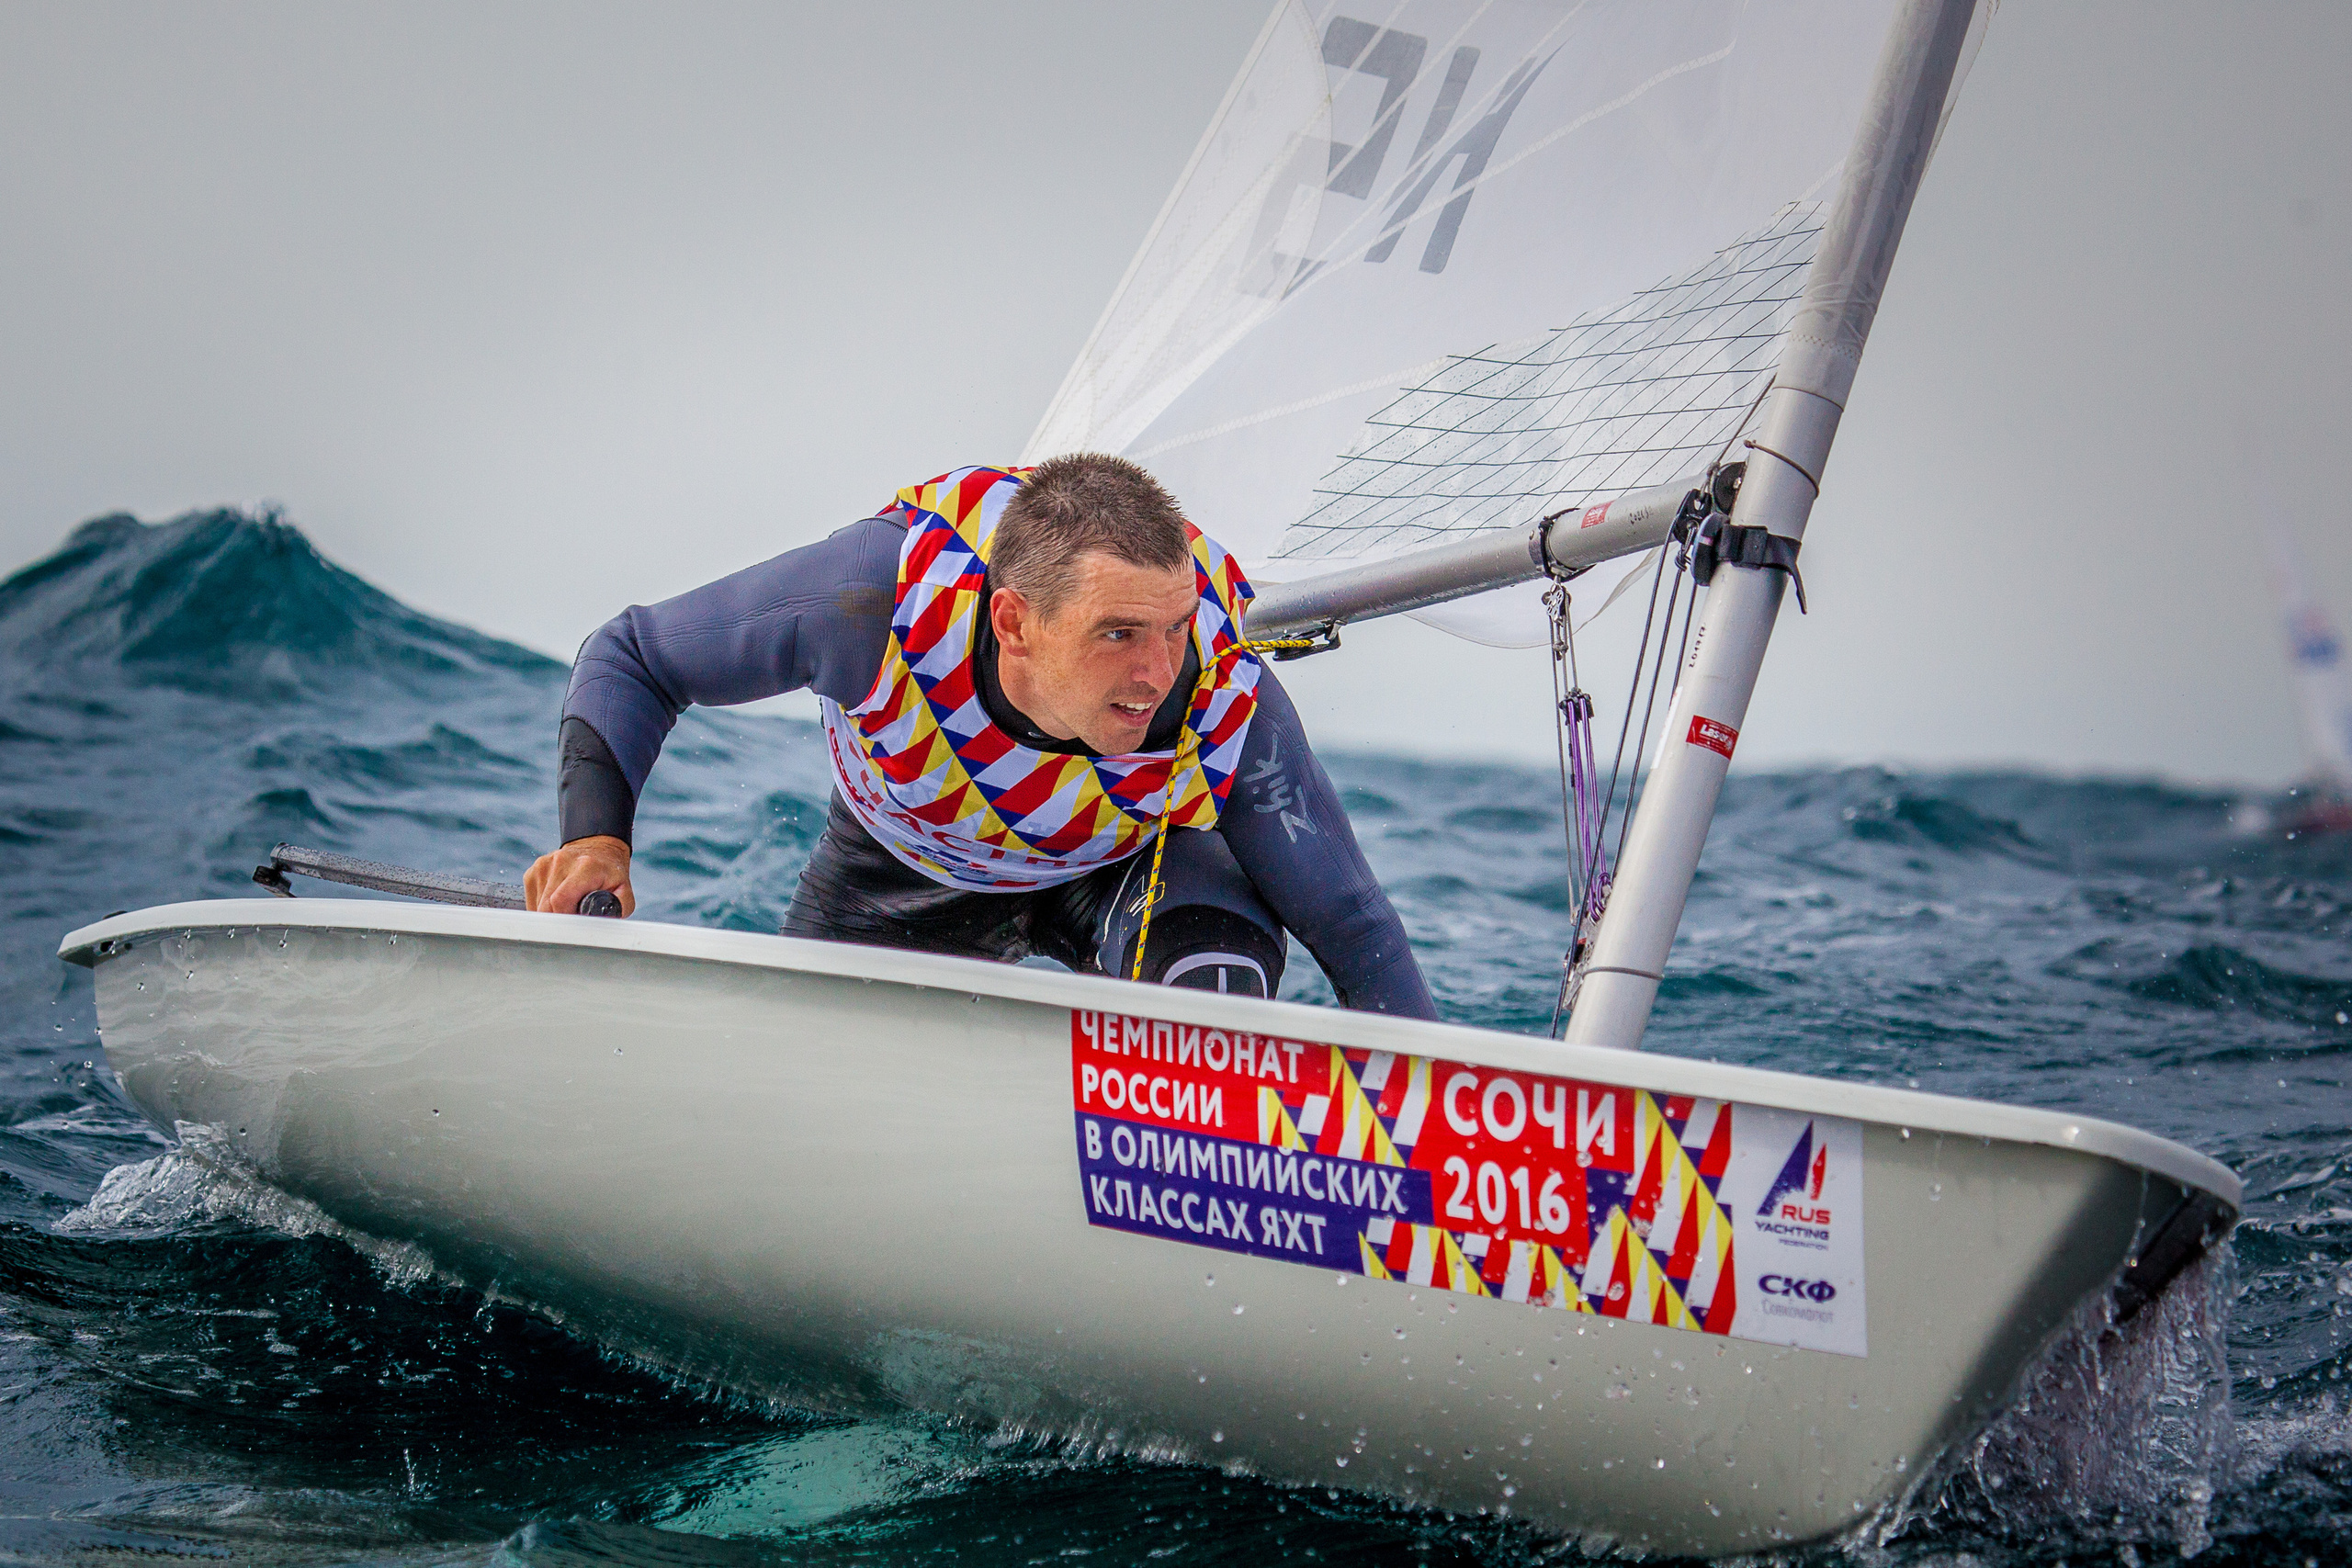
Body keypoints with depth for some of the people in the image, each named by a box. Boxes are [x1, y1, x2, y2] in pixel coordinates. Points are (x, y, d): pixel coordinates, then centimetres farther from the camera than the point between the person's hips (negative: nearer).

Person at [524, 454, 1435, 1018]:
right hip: (906, 859, 1)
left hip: (1117, 862, -1)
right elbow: (633, 656, -23)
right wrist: (597, 833, -38)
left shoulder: (1230, 712, -39)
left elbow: (1358, 938, -27)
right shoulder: (882, 591, -40)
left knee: (1215, 964, -35)